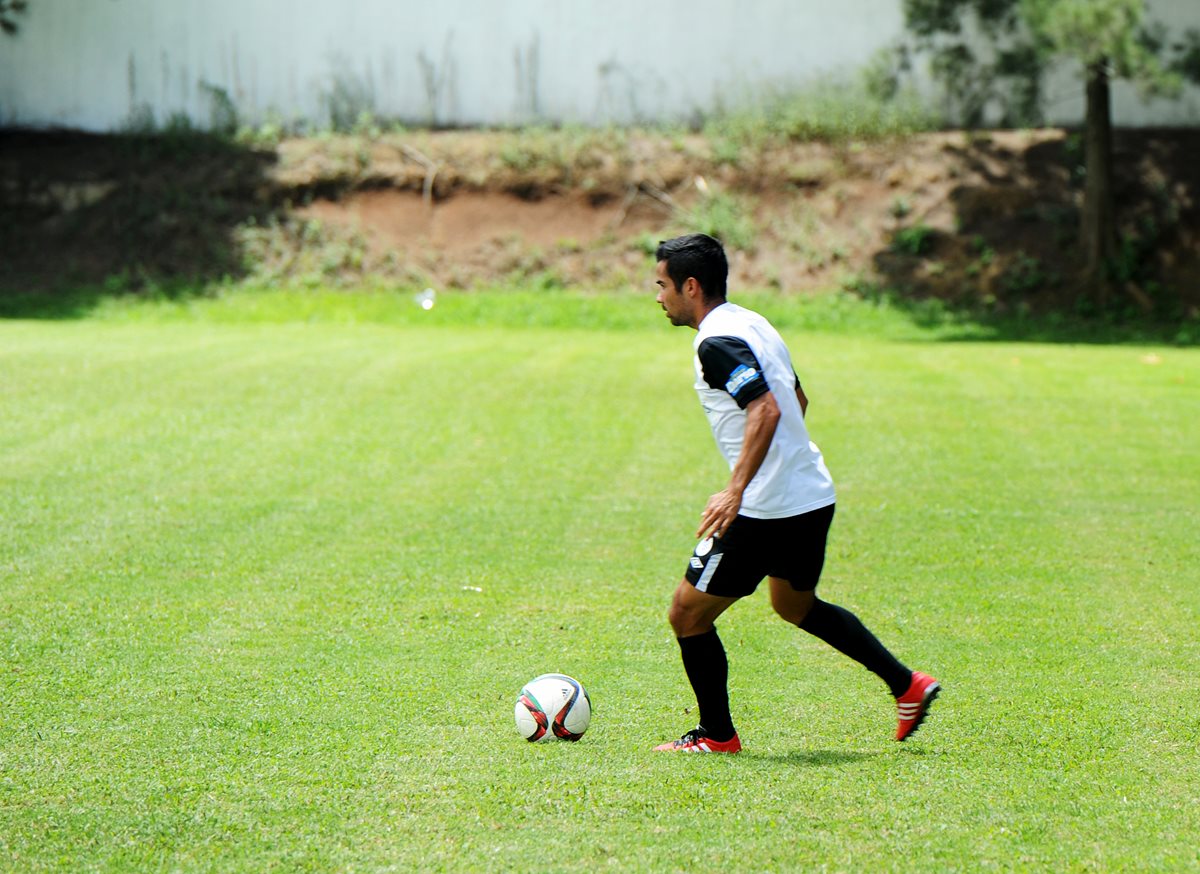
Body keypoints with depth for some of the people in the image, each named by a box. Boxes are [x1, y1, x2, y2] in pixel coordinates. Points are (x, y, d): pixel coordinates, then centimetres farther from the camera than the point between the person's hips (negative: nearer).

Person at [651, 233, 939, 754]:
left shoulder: (716, 343, -17)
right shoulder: (750, 323, 13)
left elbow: (766, 410, -29)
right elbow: (797, 400, 24)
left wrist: (736, 489, -33)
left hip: (765, 510, -10)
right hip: (813, 495, 10)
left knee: (688, 614, 2)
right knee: (795, 605, 30)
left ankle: (716, 735, 11)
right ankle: (906, 686, 27)